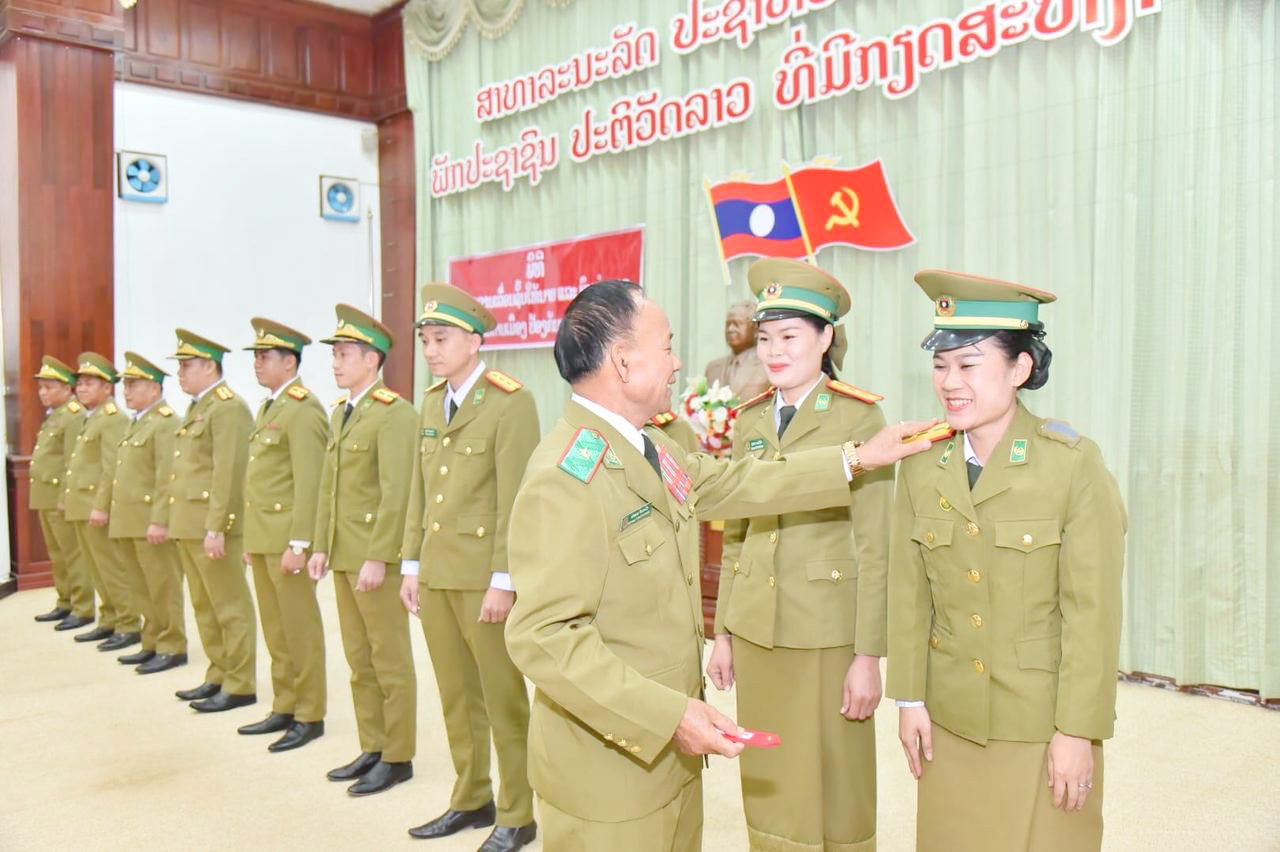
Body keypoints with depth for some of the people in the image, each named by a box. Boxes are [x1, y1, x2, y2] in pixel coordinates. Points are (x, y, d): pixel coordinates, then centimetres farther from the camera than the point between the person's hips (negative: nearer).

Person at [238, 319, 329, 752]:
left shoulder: (303, 411, -13)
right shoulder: (269, 407, 16)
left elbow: (309, 484, -19)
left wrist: (298, 543, -21)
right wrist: (251, 540, 18)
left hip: (288, 537, -9)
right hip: (262, 536, 9)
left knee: (301, 630, 1)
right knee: (275, 630, 15)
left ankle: (310, 716, 12)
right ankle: (284, 708, 26)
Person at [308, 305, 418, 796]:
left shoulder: (394, 414, -13)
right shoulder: (340, 413, 15)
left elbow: (396, 492, -19)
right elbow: (328, 485, 16)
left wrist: (377, 557, -21)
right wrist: (320, 546, 12)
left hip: (377, 558, -9)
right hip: (343, 556, 9)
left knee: (390, 662, 2)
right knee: (359, 660, 16)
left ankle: (397, 758, 14)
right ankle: (371, 749, 28)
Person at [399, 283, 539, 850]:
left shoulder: (510, 403, -12)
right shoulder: (431, 403, 12)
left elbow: (516, 500, -16)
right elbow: (419, 491, 13)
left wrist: (503, 581, -18)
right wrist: (412, 564, 11)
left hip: (485, 576, -7)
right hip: (435, 573, 7)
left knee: (502, 698, 5)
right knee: (456, 696, 16)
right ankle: (470, 799, 32)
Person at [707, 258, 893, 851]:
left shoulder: (859, 418, -9)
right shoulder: (750, 419, 7)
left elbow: (874, 547, -10)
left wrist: (869, 657, -11)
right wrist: (723, 633, 11)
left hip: (826, 635, -5)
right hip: (756, 630, 5)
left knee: (834, 795, 9)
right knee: (766, 789, 15)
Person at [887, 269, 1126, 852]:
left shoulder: (1074, 464, -14)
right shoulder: (922, 466, -2)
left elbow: (1093, 610, -12)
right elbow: (909, 594, 3)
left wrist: (1078, 731, -11)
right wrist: (910, 699, 4)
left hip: (1043, 723, -3)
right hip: (949, 718, 4)